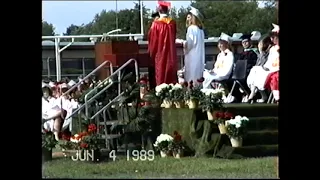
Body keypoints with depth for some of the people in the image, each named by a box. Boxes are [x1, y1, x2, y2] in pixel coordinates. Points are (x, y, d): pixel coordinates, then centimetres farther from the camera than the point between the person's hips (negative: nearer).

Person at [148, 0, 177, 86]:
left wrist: (152, 52, 8)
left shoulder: (156, 23, -12)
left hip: (160, 54, -3)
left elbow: (152, 39, -5)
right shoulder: (172, 23, 0)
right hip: (171, 53, 3)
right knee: (171, 74, 7)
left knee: (161, 75, 0)